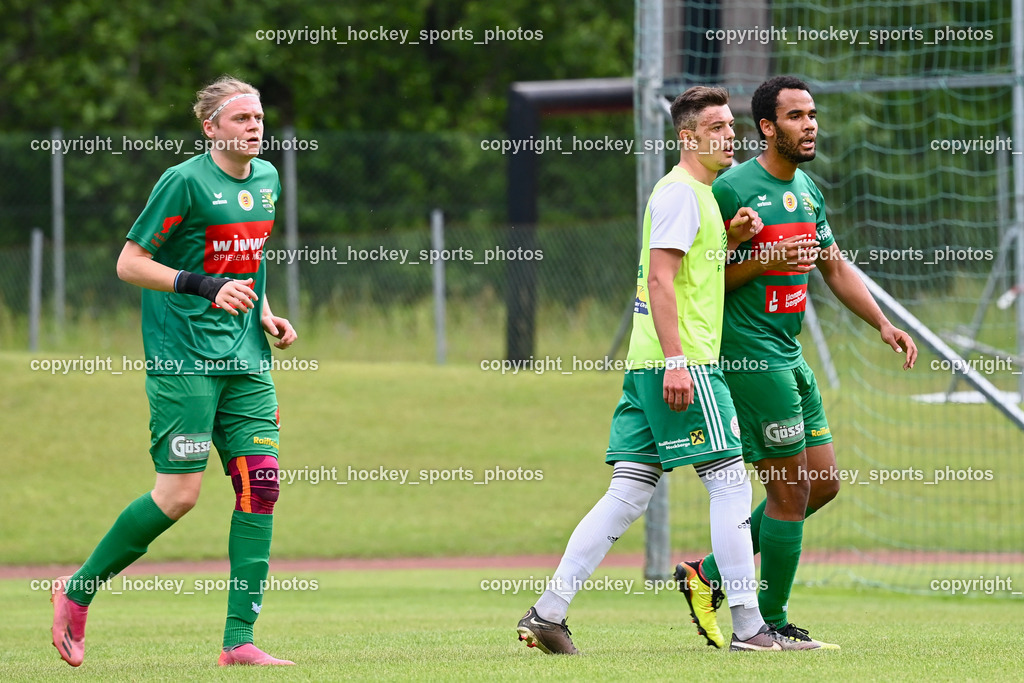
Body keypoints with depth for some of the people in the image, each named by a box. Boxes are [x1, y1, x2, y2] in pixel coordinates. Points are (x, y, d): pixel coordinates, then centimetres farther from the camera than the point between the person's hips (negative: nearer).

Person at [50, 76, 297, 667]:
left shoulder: (267, 178, 13)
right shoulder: (185, 182, -11)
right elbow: (129, 263, -10)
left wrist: (266, 316, 11)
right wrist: (206, 287, -19)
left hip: (244, 357, 7)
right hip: (182, 357, -7)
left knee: (261, 480, -4)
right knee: (179, 492, -10)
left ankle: (239, 640, -2)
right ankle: (78, 591, 9)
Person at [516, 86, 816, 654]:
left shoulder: (699, 195, 22)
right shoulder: (680, 192, -9)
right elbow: (660, 277, -17)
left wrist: (730, 239, 12)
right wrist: (676, 359, -23)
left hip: (648, 368, 10)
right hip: (682, 360, -10)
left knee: (627, 495, 6)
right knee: (731, 482, -6)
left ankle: (548, 612, 2)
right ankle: (748, 626, -5)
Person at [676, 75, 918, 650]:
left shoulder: (807, 191, 13)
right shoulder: (733, 188, -12)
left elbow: (835, 266, 22)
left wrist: (883, 323, 13)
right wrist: (765, 260, -22)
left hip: (789, 356, 9)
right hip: (750, 353, -9)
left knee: (822, 484, 10)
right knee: (792, 491, -7)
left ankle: (709, 574, 16)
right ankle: (771, 623, 4)